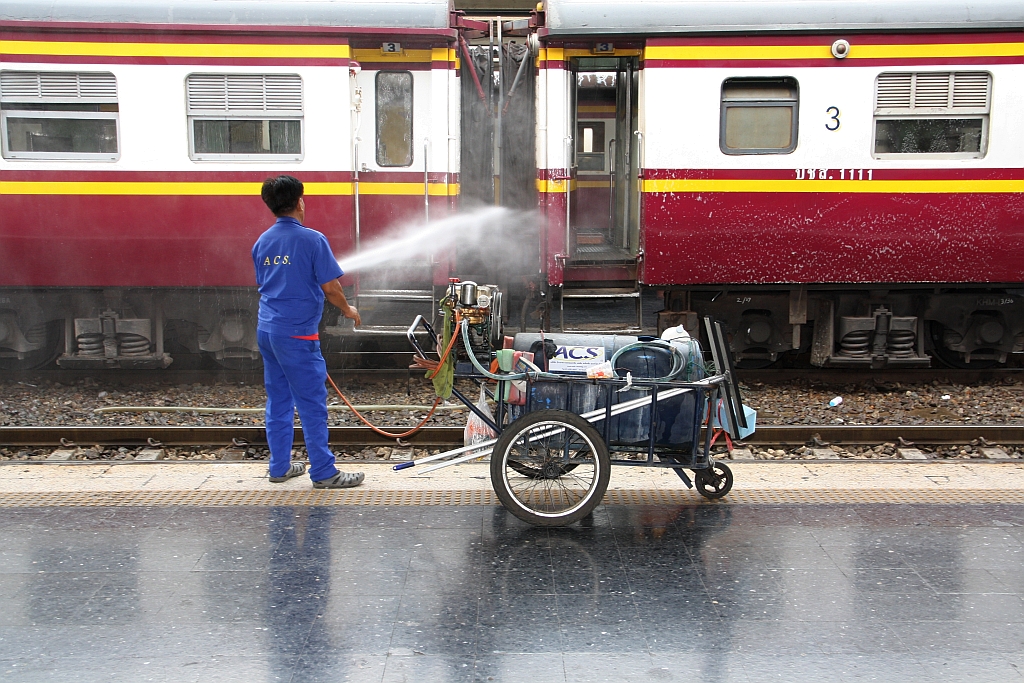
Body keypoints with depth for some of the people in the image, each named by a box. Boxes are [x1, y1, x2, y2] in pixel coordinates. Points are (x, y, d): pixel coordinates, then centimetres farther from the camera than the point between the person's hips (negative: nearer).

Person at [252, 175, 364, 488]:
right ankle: (324, 472, 3)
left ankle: (280, 467, 21)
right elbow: (330, 288, -12)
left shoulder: (262, 242, 9)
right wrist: (348, 310, 6)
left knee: (278, 401, 14)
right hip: (297, 332, -7)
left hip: (266, 329, 7)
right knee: (312, 404, -1)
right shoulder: (312, 239, -11)